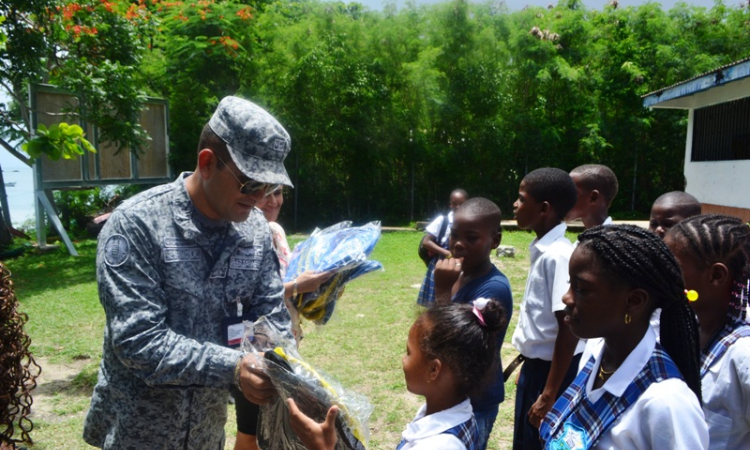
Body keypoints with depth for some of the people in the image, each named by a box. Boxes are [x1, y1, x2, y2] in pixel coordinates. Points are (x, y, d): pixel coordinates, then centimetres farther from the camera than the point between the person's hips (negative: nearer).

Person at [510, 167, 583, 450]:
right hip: (536, 367, 8)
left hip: (552, 372, -8)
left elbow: (569, 329, -23)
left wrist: (549, 395, -20)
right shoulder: (543, 250, 3)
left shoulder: (557, 256, -23)